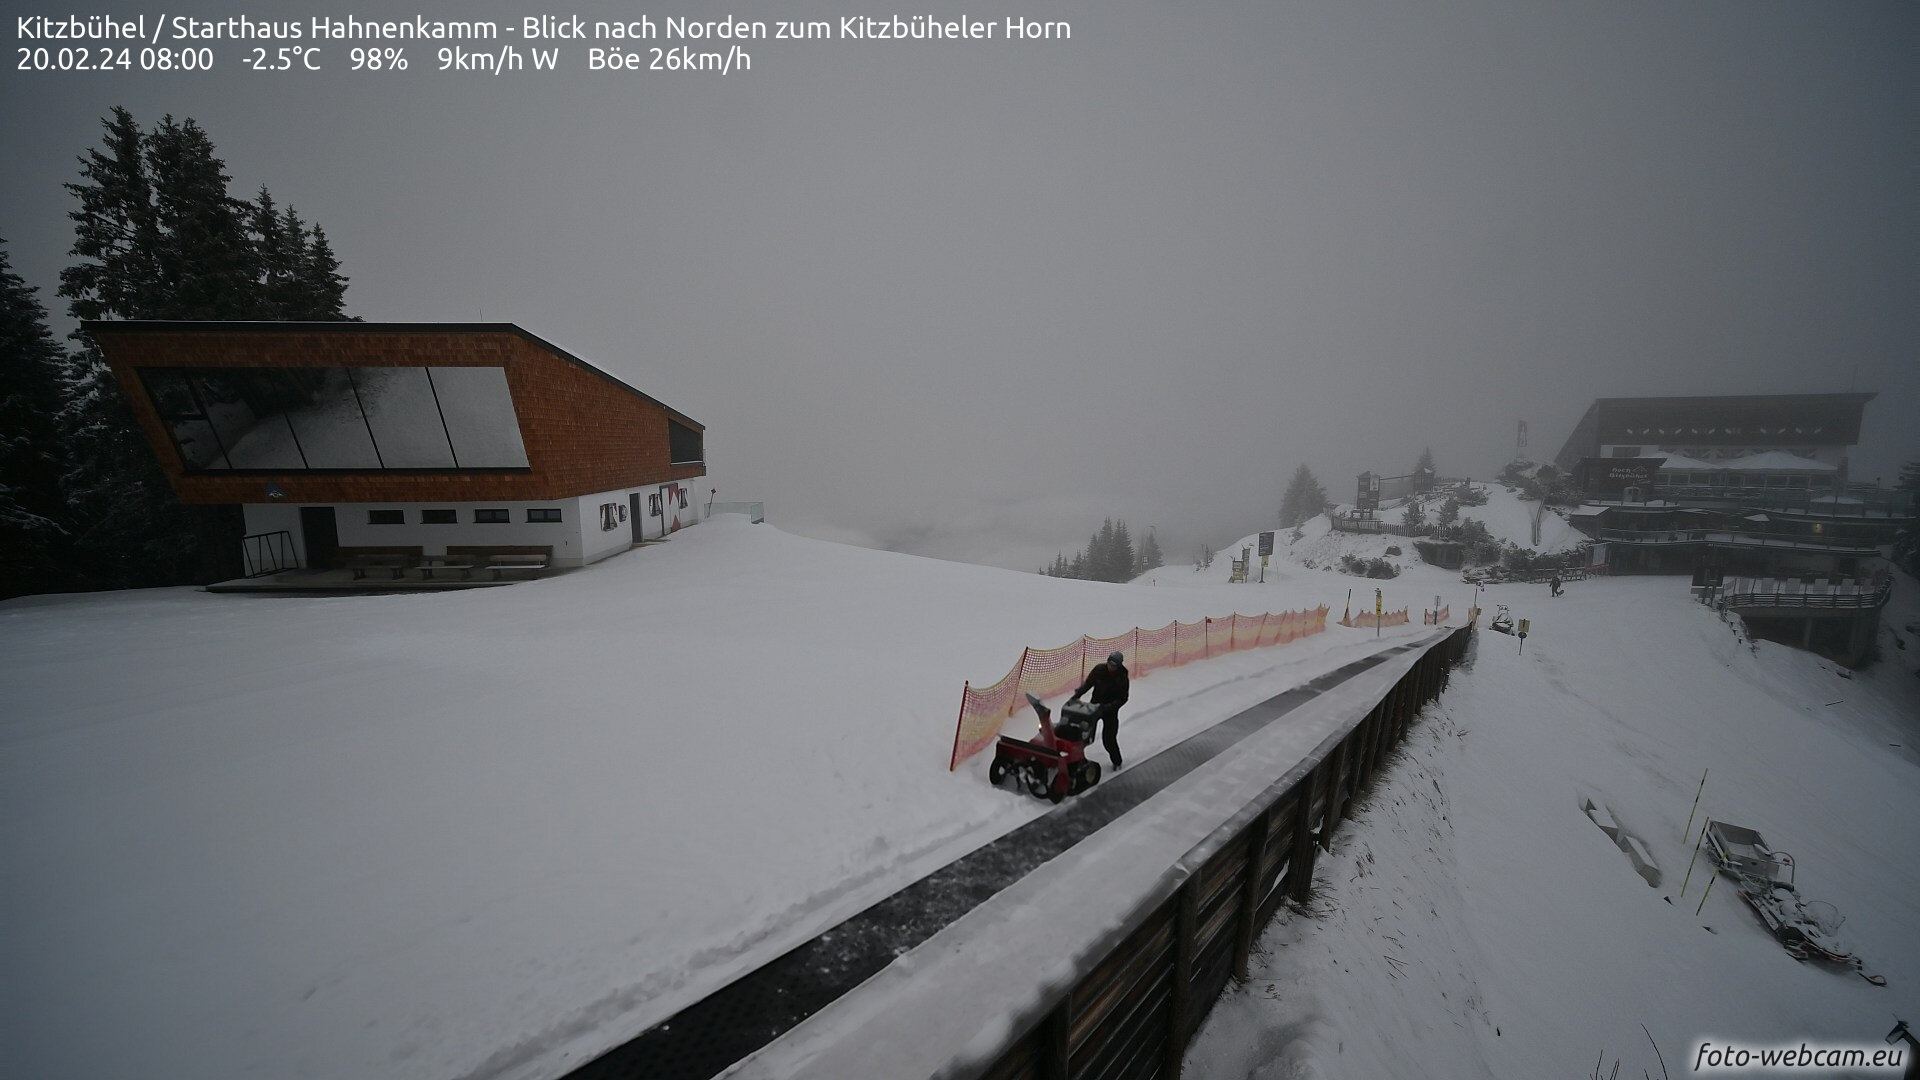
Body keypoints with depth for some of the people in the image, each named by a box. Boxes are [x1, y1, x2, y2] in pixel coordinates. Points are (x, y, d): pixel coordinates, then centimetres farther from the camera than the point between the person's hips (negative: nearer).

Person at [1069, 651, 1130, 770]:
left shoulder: (1122, 678, -20)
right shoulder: (1099, 669, -15)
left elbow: (1123, 699, -17)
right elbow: (1088, 683, -6)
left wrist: (1108, 707, -29)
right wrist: (1076, 695, -18)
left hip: (1110, 710, -3)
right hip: (1095, 705, 3)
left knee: (1108, 739, 1)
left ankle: (1117, 762, 26)